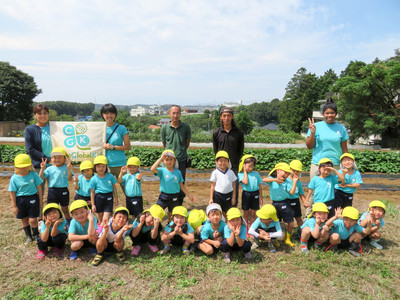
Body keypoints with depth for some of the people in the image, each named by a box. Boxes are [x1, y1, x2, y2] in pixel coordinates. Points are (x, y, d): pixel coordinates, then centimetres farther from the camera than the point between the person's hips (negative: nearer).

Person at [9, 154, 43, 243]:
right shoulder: (14, 178, -7)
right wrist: (14, 206, 0)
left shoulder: (34, 175, -8)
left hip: (32, 198, -2)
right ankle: (28, 236, 32)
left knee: (33, 219, -2)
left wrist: (40, 200, 3)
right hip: (20, 200, 2)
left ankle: (36, 235, 24)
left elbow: (39, 188, 0)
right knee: (24, 219, 14)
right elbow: (12, 192, -1)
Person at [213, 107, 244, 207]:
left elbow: (241, 150, 7)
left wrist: (235, 162, 7)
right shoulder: (216, 133, 0)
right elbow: (216, 151, 9)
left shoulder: (239, 132, -1)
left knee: (234, 191, 7)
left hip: (234, 167, 0)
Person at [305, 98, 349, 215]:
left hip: (335, 165, 2)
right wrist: (312, 133, -14)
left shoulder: (341, 128, 8)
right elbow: (309, 146, 0)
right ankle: (308, 216, 16)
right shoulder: (316, 126, 2)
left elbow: (344, 149, 12)